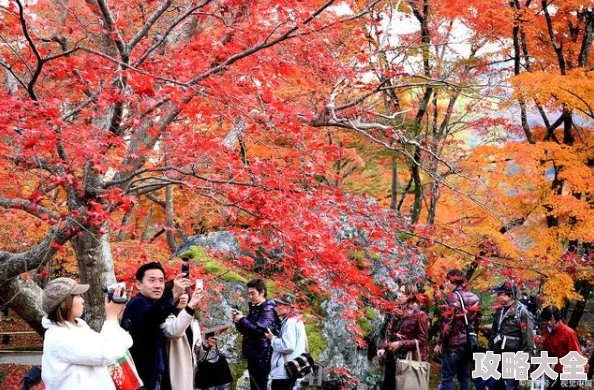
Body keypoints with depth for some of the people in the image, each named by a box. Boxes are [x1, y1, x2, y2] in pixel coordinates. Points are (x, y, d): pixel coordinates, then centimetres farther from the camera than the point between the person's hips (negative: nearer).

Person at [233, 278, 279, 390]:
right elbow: (246, 331, 21)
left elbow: (261, 328, -23)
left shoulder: (268, 309, -11)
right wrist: (238, 321, 2)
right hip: (253, 355, 9)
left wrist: (242, 320, -16)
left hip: (262, 356, -9)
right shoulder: (254, 308, 16)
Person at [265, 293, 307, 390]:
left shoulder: (290, 322, -14)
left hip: (283, 372, -10)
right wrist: (275, 338, 10)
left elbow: (288, 346, -22)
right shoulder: (296, 321, 17)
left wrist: (273, 338, -8)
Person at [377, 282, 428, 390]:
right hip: (392, 359, 7)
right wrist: (384, 349, 2)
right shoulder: (397, 313, 13)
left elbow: (422, 340, -11)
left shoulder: (419, 315, -8)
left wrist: (400, 344, -17)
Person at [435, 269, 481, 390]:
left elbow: (448, 322, -15)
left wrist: (440, 343, -9)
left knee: (447, 377, -6)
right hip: (469, 343, 7)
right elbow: (477, 321, 15)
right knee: (465, 376, 12)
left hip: (454, 343, -7)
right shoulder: (474, 298, 11)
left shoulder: (452, 296, -10)